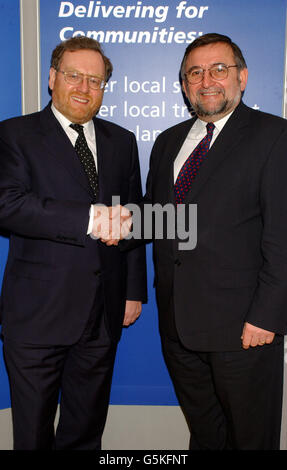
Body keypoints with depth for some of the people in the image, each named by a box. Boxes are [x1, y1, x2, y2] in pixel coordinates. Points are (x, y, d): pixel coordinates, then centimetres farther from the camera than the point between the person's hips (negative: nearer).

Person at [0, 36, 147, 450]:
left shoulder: (122, 142, 11)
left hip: (104, 314, 4)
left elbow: (133, 219, 13)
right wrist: (90, 218, -25)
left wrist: (134, 291, 10)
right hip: (37, 313, -3)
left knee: (86, 430, 20)